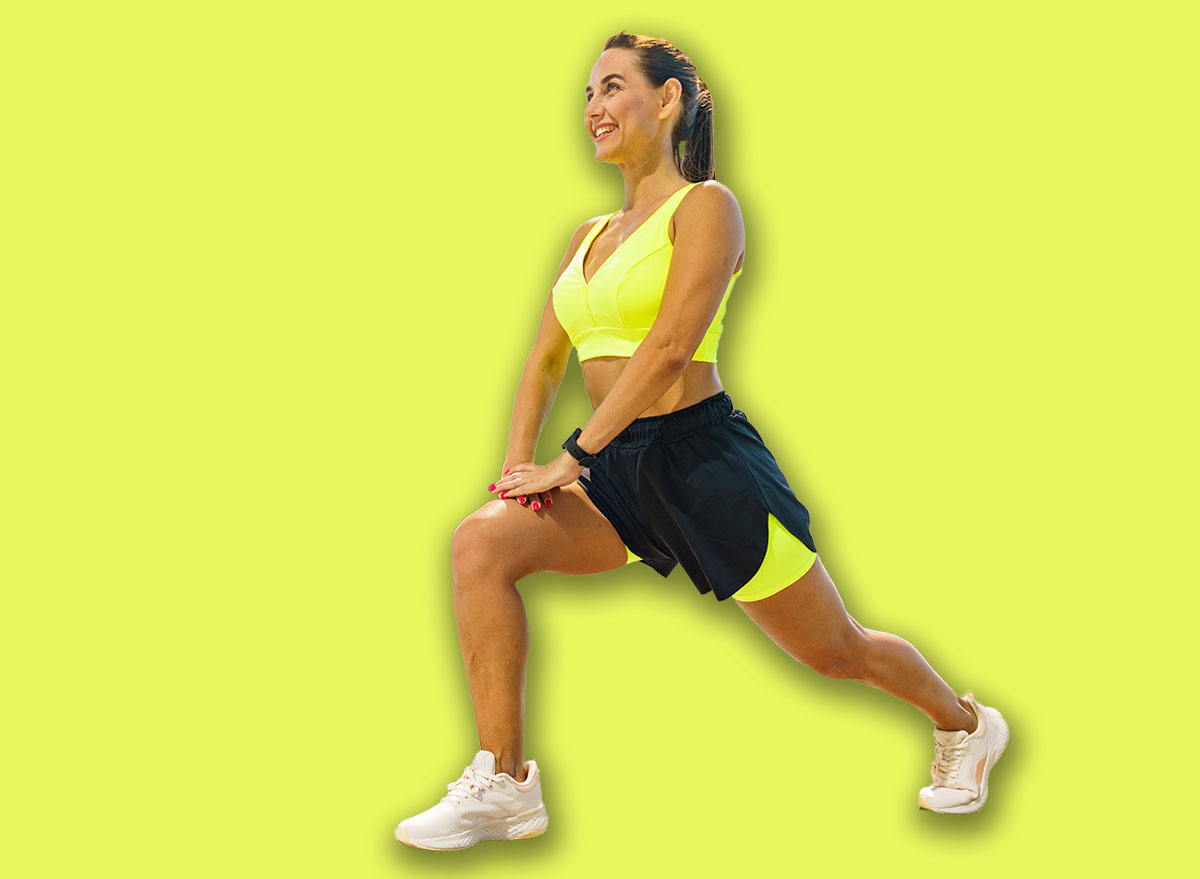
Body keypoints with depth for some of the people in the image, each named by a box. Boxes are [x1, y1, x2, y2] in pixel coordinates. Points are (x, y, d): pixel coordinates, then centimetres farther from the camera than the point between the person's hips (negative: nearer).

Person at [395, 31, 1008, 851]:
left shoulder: (704, 206, -7)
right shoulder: (591, 237, 15)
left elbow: (668, 346, -18)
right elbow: (547, 358, 13)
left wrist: (572, 458, -22)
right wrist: (518, 460, -5)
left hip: (701, 454, -6)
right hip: (619, 471, 6)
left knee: (837, 649, 7)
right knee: (482, 543, -19)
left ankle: (966, 723, 38)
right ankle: (504, 784, -13)